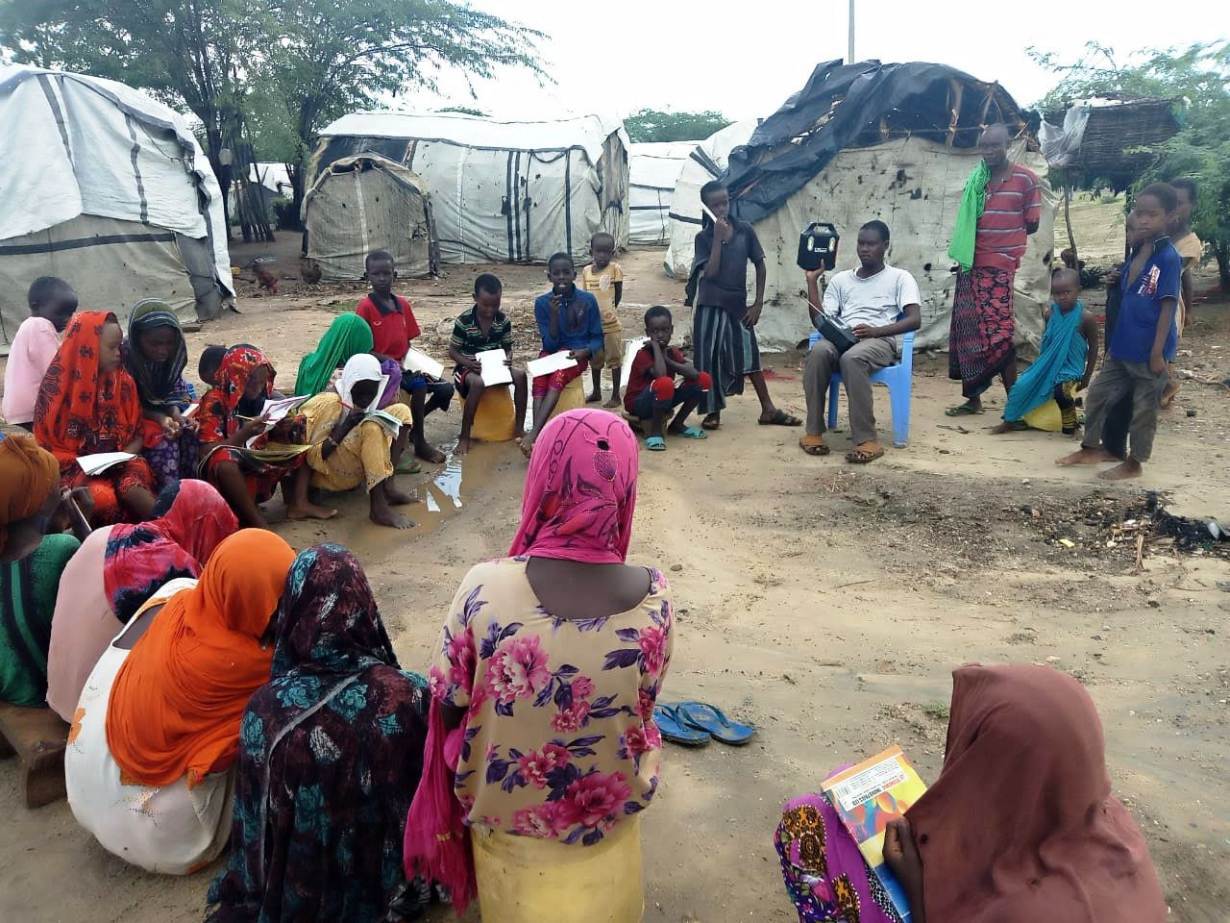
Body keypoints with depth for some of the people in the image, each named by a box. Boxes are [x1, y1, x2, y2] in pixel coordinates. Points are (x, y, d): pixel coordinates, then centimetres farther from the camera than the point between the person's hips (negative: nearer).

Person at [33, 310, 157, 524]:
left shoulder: (123, 382, 5)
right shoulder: (58, 385, -5)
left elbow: (137, 434, 9)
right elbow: (46, 444, 0)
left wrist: (122, 456, -12)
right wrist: (82, 466, -15)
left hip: (118, 464, 2)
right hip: (75, 467, -2)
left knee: (130, 485, -34)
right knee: (102, 498, -35)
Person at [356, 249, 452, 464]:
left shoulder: (403, 304, 7)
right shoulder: (365, 307, -10)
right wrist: (388, 361, -22)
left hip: (404, 365, 6)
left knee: (445, 389, -8)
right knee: (419, 385, -29)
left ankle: (414, 424, 14)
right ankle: (420, 442, -13)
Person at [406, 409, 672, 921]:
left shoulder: (484, 588, -30)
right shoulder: (653, 597, -25)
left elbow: (448, 708, -15)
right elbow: (643, 707, -9)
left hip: (503, 807, 0)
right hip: (610, 808, 1)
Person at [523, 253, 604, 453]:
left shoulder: (588, 300, -5)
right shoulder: (542, 302, -4)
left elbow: (597, 338, 2)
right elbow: (550, 344, -8)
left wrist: (585, 351, -19)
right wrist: (554, 314, -21)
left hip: (577, 354, -2)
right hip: (552, 353, 2)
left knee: (558, 375, -34)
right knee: (540, 377, -33)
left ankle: (533, 433, -46)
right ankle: (539, 436, -47)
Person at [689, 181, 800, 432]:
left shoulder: (745, 230, 0)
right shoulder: (703, 237, -5)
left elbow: (760, 266, 5)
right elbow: (711, 272, -17)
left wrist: (758, 303, 1)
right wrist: (718, 237, -18)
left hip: (738, 304, 2)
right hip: (711, 306, -2)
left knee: (749, 353, 7)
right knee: (710, 357, 1)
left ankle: (768, 409, 14)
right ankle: (713, 411, 13)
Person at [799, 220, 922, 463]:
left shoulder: (900, 277, 12)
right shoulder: (841, 279, 23)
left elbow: (915, 319, -3)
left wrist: (876, 330, -18)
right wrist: (812, 281, 7)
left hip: (881, 340, -3)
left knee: (852, 358, -39)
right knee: (819, 352, -34)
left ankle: (867, 440, -36)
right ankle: (814, 432, -28)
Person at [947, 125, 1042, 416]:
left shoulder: (1025, 179, -3)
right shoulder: (974, 181, 11)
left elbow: (1031, 225, -1)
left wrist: (1003, 238, 4)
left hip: (1000, 266, -6)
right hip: (971, 264, 6)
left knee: (997, 333, -8)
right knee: (967, 331, 6)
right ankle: (973, 398, 15)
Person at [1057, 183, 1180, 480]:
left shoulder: (1168, 258, -16)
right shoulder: (1137, 253, 8)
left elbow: (1168, 307, -17)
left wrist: (1158, 352, -19)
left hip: (1148, 351, -8)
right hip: (1123, 347, 8)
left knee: (1144, 408, 6)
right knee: (1097, 393, 15)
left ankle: (1134, 463, 19)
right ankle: (1091, 448, 30)